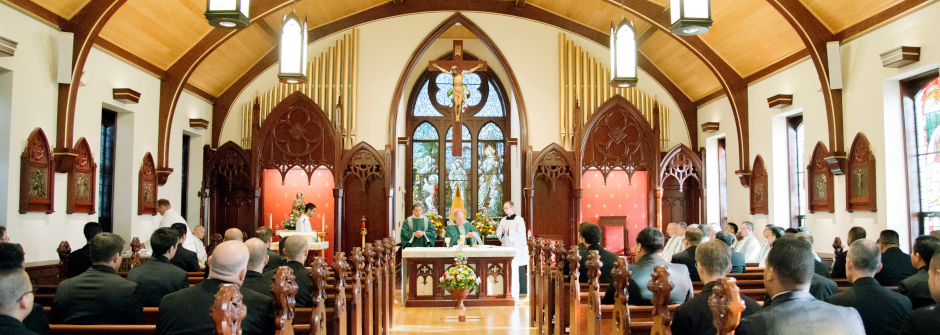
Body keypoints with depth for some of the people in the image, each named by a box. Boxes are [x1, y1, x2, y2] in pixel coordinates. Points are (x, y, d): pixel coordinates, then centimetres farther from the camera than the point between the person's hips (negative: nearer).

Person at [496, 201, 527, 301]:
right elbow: (498, 233, 14)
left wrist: (508, 230, -16)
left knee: (514, 272, -8)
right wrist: (502, 231, -8)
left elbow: (520, 234, -12)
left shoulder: (519, 220, -4)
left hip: (515, 250, -5)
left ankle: (514, 295, -4)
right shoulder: (503, 220, 14)